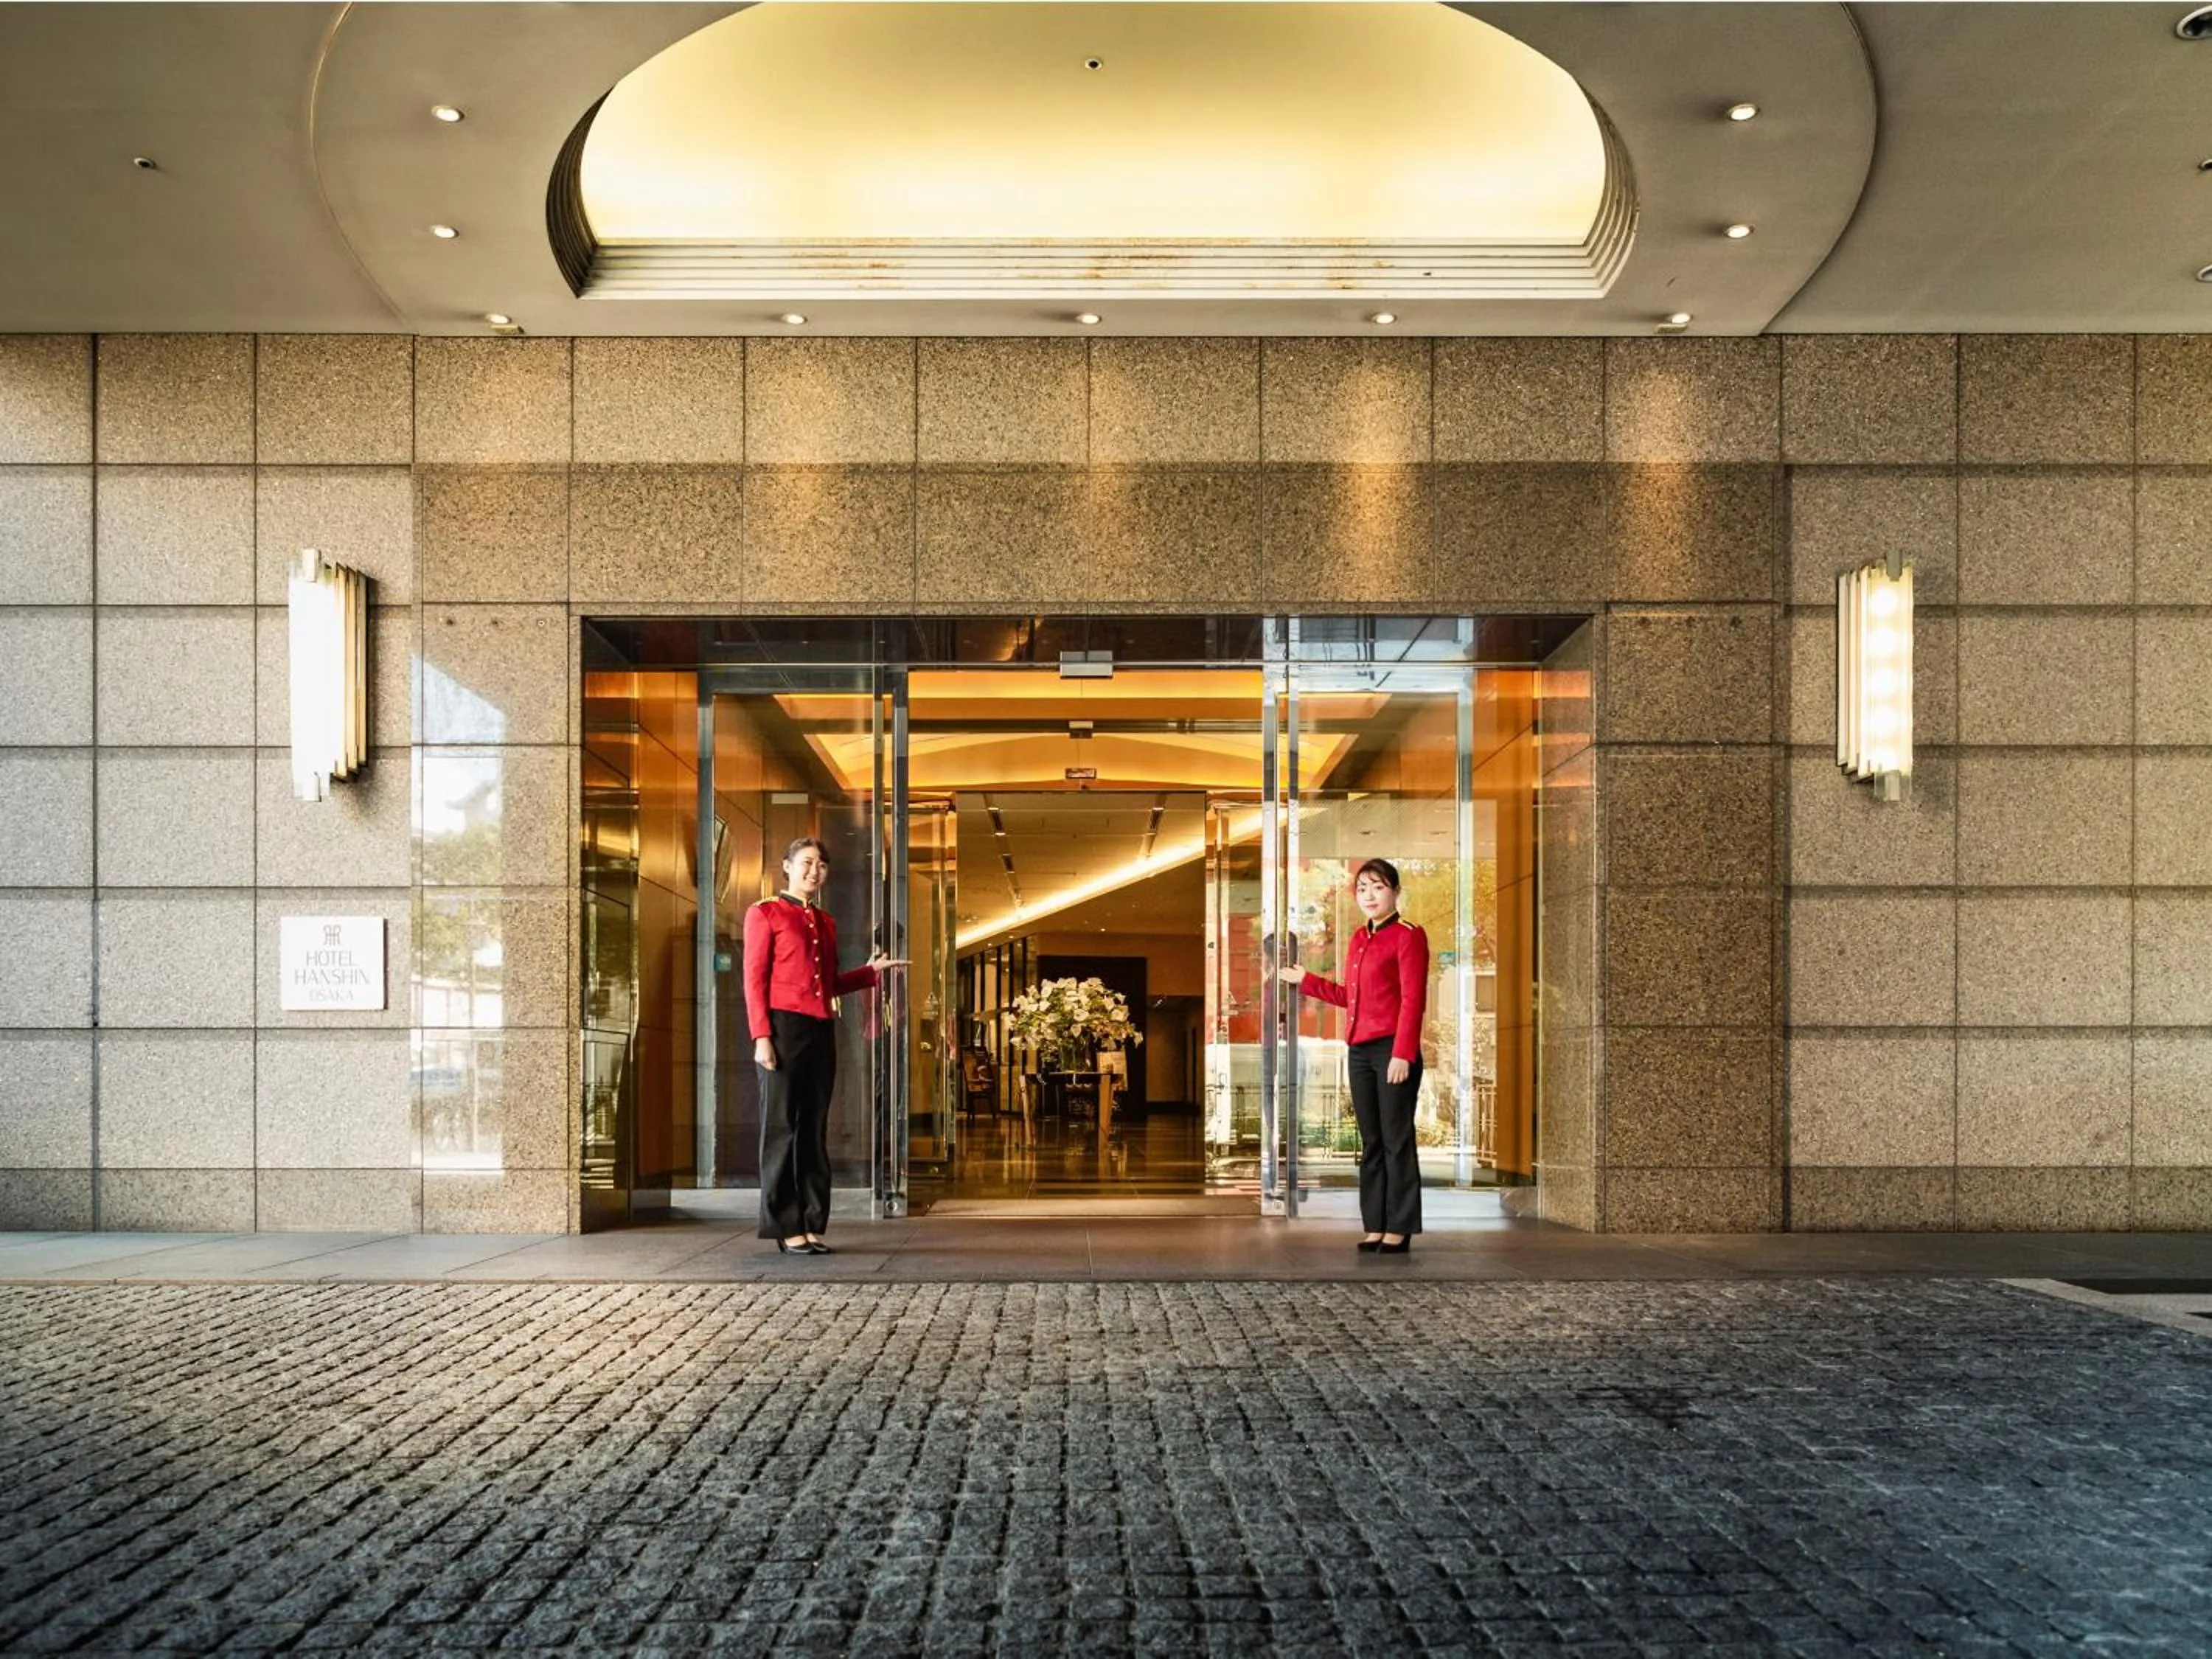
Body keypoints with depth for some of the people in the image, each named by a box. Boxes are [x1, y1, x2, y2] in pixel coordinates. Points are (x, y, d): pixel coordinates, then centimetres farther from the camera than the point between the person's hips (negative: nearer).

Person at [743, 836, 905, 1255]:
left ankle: (812, 1225, 10)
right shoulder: (764, 914, 1)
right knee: (782, 1127, -4)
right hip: (784, 1027, -6)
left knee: (815, 1129, 6)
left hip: (822, 1032, 6)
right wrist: (761, 1037, -14)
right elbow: (755, 980, -5)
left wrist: (872, 971, 14)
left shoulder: (827, 924, 20)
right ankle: (786, 1228, 0)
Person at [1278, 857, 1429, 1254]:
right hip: (1359, 1052, 7)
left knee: (1396, 1141, -4)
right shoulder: (1358, 941, 18)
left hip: (1393, 1051, -7)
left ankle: (1399, 1229, 1)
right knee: (1371, 1143, 9)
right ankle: (1375, 1227, 13)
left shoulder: (1408, 936, -5)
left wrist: (1402, 1054, -18)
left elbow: (1413, 1001, -11)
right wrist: (1306, 981, 28)